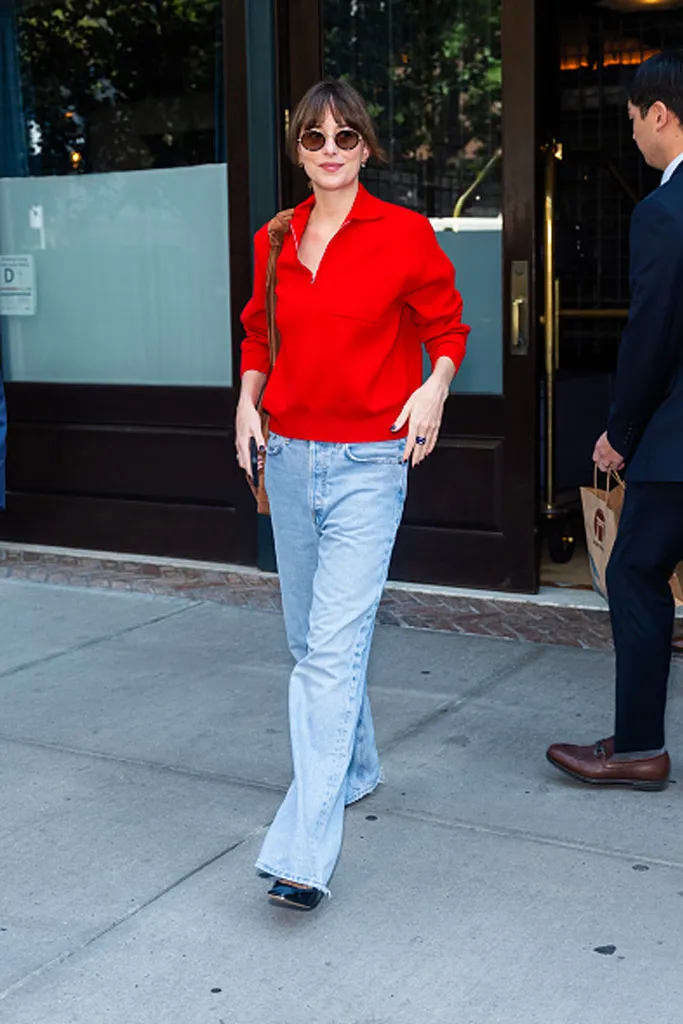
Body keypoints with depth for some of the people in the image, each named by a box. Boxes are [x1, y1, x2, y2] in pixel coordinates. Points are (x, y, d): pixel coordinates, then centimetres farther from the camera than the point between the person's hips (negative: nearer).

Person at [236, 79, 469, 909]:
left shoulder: (404, 234, -5)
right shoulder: (274, 242, 8)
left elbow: (447, 326, 5)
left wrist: (435, 386, -14)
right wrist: (248, 398, 6)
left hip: (367, 465, -6)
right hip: (289, 459, 6)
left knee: (333, 648, -13)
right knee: (307, 638, 16)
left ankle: (303, 854, -13)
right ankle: (355, 768, 40)